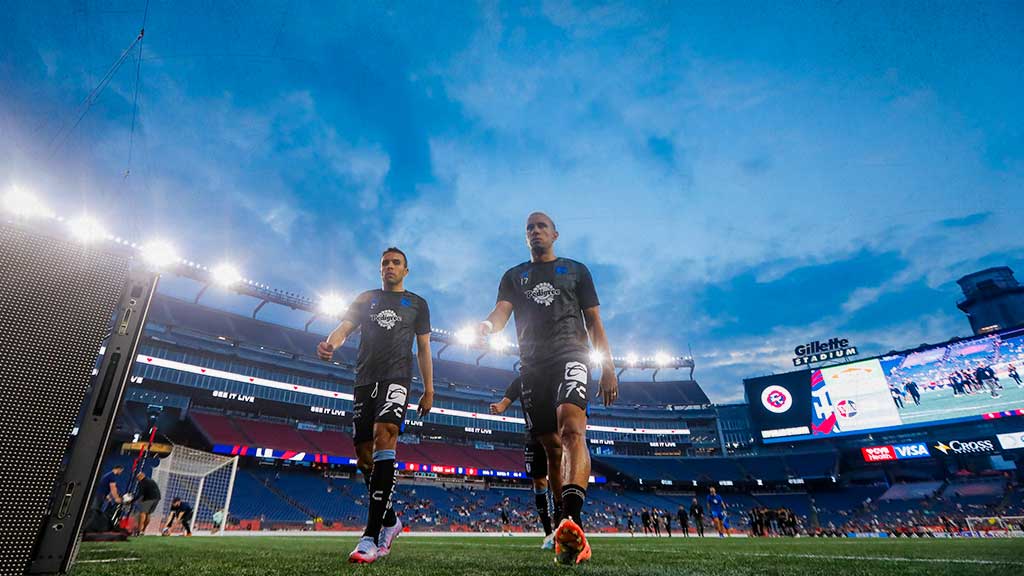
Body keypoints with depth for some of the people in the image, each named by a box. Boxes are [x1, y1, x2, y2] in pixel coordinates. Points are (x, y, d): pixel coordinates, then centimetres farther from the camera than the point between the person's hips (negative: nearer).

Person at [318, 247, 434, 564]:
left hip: (396, 378, -3)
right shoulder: (366, 298, 19)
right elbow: (344, 327, 5)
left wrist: (428, 389, 6)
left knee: (384, 437, -25)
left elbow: (423, 349, 13)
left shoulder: (417, 303, 15)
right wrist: (330, 344, -19)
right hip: (364, 380, 4)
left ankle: (371, 535, -26)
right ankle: (390, 520, 22)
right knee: (363, 454, 2)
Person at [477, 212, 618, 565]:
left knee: (572, 429, -28)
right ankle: (568, 534, 15)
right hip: (533, 364, 3)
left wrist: (608, 368, 1)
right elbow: (501, 311, 2)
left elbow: (595, 322, 11)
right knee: (551, 447, 5)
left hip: (571, 355, -2)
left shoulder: (576, 270, 16)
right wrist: (488, 325, -24)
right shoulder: (513, 276, 20)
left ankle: (572, 524, -41)